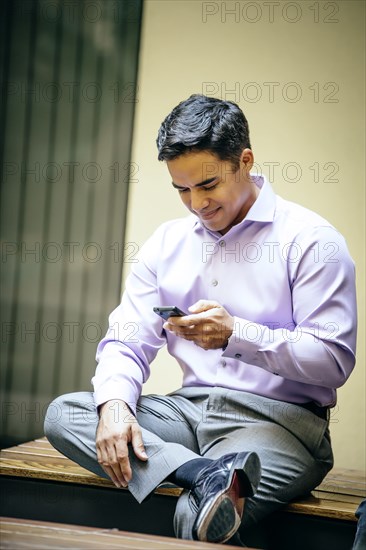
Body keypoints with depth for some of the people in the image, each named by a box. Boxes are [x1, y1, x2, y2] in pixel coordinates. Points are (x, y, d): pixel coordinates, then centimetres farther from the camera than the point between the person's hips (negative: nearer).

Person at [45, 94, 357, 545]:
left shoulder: (309, 239, -4)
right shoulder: (167, 242, 14)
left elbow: (334, 360, -11)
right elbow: (127, 341, 8)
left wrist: (236, 334, -23)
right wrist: (114, 403, -15)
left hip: (277, 418, -8)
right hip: (190, 408, 8)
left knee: (194, 520, -39)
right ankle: (209, 473, -34)